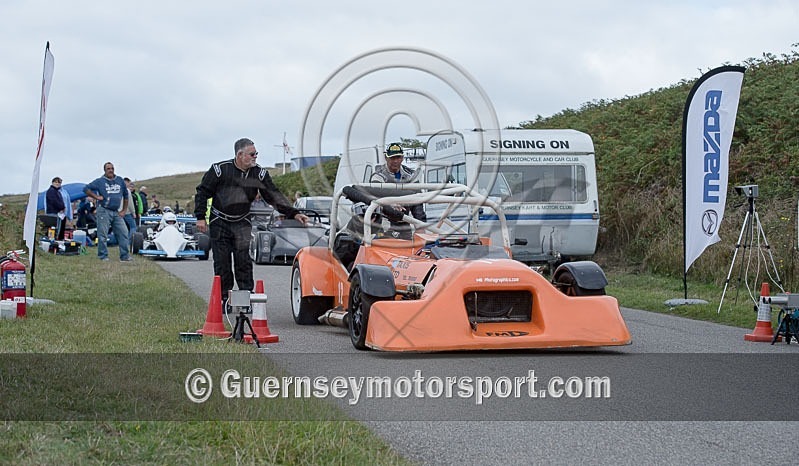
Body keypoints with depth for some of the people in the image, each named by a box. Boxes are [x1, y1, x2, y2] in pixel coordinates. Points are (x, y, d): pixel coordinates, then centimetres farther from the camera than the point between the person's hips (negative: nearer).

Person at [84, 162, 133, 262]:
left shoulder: (120, 181, 12)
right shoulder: (100, 181, 1)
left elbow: (125, 196, 19)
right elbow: (86, 189, 1)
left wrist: (124, 210, 12)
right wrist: (96, 197, -7)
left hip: (117, 212, 4)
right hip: (104, 211, -4)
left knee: (123, 233, -1)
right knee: (103, 235, -3)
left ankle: (125, 256, 5)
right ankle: (103, 256, 4)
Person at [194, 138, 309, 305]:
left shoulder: (259, 173, -4)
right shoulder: (220, 169, -13)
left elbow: (274, 196, -4)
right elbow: (203, 192, -4)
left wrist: (293, 213, -14)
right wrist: (200, 217, -8)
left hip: (242, 223, 2)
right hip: (219, 222, -2)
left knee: (243, 259, -10)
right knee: (222, 262, 0)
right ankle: (223, 297, 8)